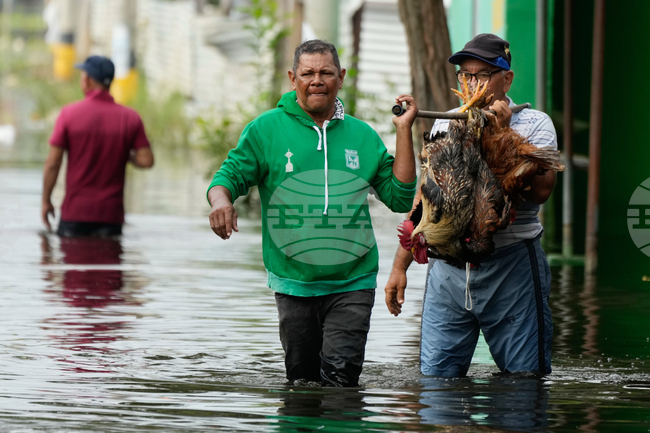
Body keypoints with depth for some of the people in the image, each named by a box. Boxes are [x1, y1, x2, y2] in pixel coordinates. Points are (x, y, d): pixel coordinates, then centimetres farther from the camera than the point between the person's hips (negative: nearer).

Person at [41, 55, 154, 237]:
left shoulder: (69, 113, -5)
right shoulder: (130, 118, -1)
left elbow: (53, 163, -6)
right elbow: (146, 160, -6)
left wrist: (46, 201, 4)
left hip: (75, 210, -1)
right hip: (111, 214, 1)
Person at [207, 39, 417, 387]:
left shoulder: (363, 136, 10)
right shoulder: (266, 130, 3)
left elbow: (400, 197, 9)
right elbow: (229, 175, -1)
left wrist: (404, 130, 3)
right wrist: (221, 199, -25)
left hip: (352, 283, 0)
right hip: (293, 283, 0)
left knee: (341, 376, -12)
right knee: (302, 379, 8)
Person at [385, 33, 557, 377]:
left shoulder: (534, 124, 1)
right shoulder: (444, 125, 14)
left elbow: (540, 189, -16)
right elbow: (424, 198, 19)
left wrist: (502, 132, -15)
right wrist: (400, 265, 16)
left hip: (512, 267, -3)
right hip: (449, 266, 3)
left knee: (524, 378, 0)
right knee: (435, 376, -1)